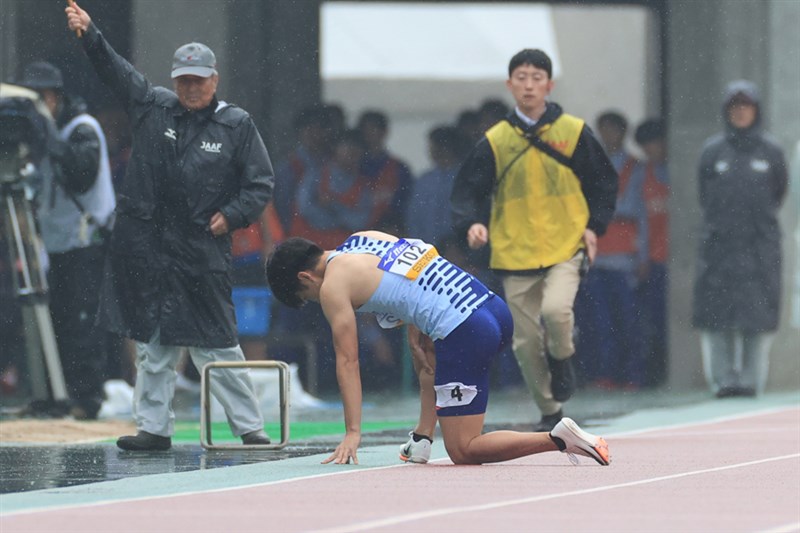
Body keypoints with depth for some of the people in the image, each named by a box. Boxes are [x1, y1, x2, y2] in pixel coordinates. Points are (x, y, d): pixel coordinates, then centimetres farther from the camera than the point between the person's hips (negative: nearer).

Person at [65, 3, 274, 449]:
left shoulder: (237, 126, 1)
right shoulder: (153, 107, 9)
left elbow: (261, 183, 5)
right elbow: (116, 70, 11)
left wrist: (232, 215, -7)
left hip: (202, 251, -3)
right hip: (144, 246, 3)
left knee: (216, 343, -3)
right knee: (153, 344, 5)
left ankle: (250, 427, 4)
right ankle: (155, 427, 10)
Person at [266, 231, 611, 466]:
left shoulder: (332, 287, -1)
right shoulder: (366, 237, 22)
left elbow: (347, 360, -1)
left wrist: (352, 432, 1)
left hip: (465, 335, -9)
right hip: (496, 308, 9)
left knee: (463, 452, -1)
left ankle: (559, 439, -16)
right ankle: (422, 441, 32)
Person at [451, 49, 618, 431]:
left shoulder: (574, 132, 2)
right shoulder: (495, 141, 2)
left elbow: (604, 182, 11)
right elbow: (468, 191, 2)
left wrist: (594, 225, -1)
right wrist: (472, 224, -18)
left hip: (565, 246, -2)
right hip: (515, 254, 2)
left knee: (555, 309, -27)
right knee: (525, 341, 3)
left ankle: (562, 358, 6)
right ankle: (550, 413, 20)